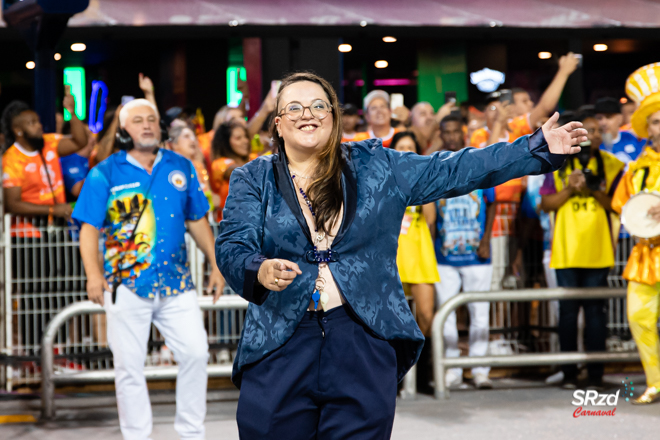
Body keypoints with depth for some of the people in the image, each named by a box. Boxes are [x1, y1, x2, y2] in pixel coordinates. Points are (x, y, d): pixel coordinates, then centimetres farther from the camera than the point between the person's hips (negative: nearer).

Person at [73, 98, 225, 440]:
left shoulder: (181, 168, 11)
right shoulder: (105, 174, 1)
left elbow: (197, 221, 16)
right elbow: (89, 228, -5)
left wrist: (215, 265, 12)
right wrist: (93, 273, -18)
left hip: (176, 283, 3)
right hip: (126, 284, -2)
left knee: (195, 353, -2)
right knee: (129, 365, 2)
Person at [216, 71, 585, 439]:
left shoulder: (375, 166, 11)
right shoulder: (252, 180, 7)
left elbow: (453, 170, 9)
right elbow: (232, 248, -4)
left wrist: (539, 150, 3)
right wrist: (260, 271, -28)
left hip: (364, 344, 1)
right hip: (279, 345, -1)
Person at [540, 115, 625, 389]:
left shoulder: (611, 165, 4)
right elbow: (546, 204, 3)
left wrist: (593, 190, -16)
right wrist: (569, 189, -11)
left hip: (597, 251, 0)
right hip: (566, 250, 1)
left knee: (595, 309, 0)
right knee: (568, 309, 3)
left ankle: (595, 374, 5)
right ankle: (569, 374, 10)